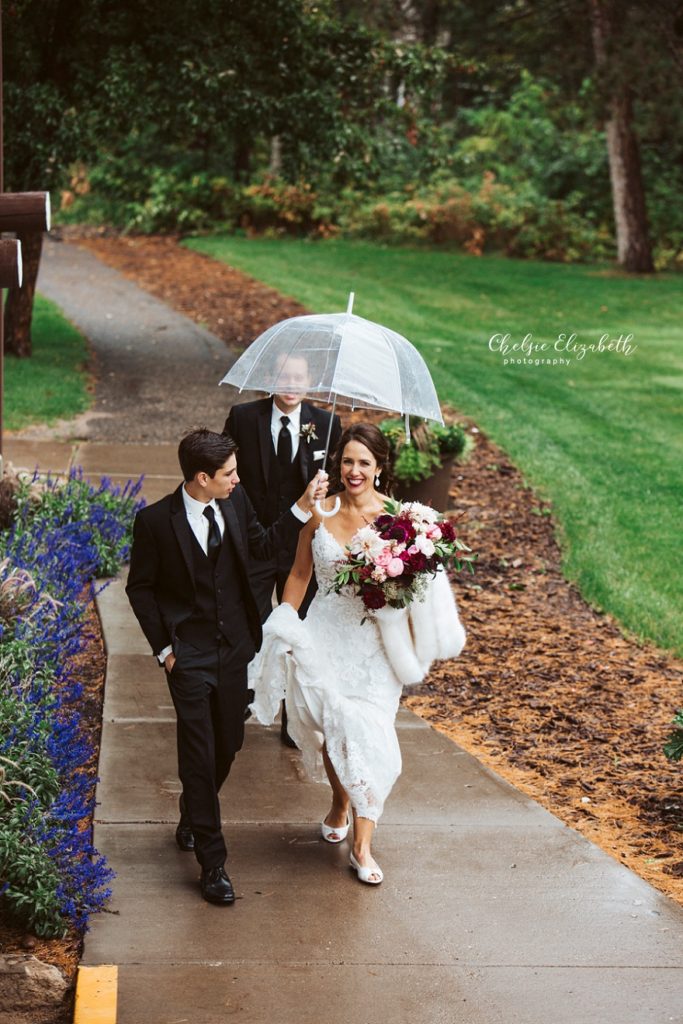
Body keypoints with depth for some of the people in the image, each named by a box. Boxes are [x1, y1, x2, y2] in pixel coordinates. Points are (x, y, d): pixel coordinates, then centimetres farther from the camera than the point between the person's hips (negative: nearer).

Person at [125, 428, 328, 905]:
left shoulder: (236, 501, -4)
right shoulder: (155, 521, -16)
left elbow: (263, 545, 12)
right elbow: (140, 588, -5)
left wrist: (304, 507, 1)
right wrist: (163, 647, -7)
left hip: (234, 649, 5)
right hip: (189, 654, -5)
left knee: (228, 745, 14)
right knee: (200, 754, -3)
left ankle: (193, 819, 40)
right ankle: (212, 862, 6)